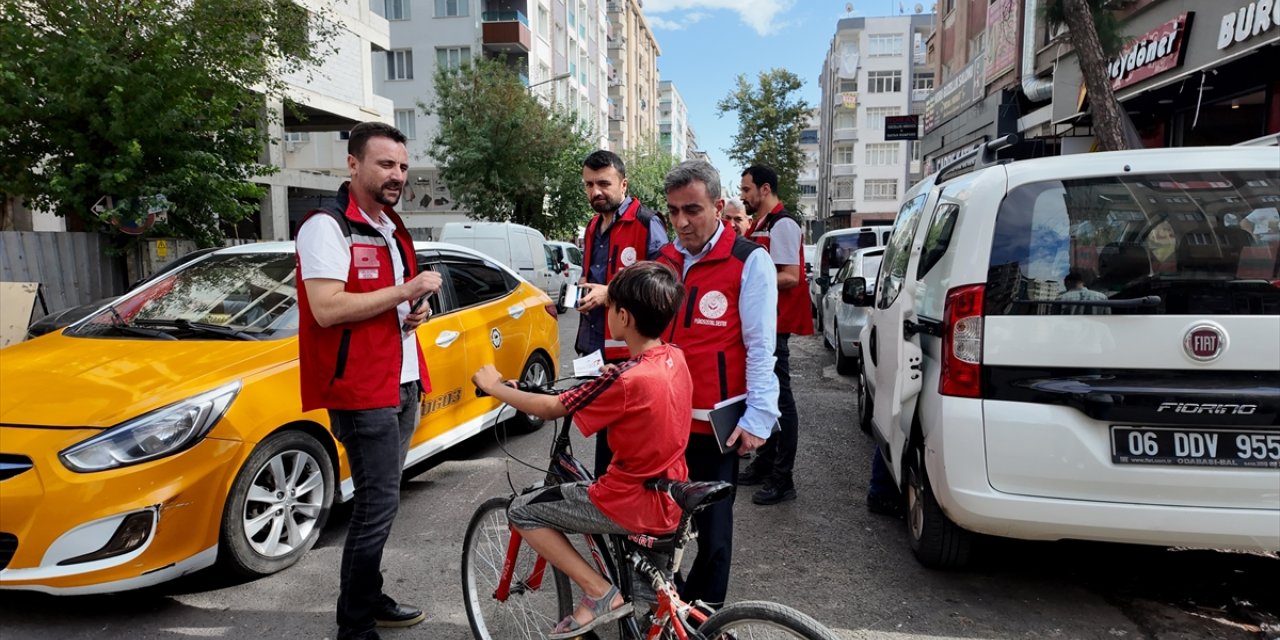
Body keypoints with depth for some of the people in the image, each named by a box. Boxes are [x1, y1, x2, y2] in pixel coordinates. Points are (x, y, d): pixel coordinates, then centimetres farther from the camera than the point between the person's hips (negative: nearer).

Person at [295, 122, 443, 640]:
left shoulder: (392, 229, 16)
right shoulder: (327, 226, -13)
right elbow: (326, 309, -23)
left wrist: (414, 313, 4)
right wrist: (405, 291, -20)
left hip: (403, 385, 9)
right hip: (362, 390, -9)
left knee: (380, 500, 16)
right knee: (378, 504, -5)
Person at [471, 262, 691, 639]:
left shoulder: (625, 381, -26)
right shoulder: (675, 358, -5)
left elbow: (549, 409, -14)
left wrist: (494, 386, -2)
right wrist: (612, 374, 14)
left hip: (635, 506, -8)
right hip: (670, 500, 8)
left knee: (521, 511, 5)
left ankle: (599, 594, 3)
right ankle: (648, 588, 32)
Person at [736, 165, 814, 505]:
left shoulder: (783, 225, -12)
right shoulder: (759, 225, 18)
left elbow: (790, 277, -20)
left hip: (774, 325, -10)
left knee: (779, 397, -5)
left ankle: (782, 480, 2)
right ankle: (764, 464, 27)